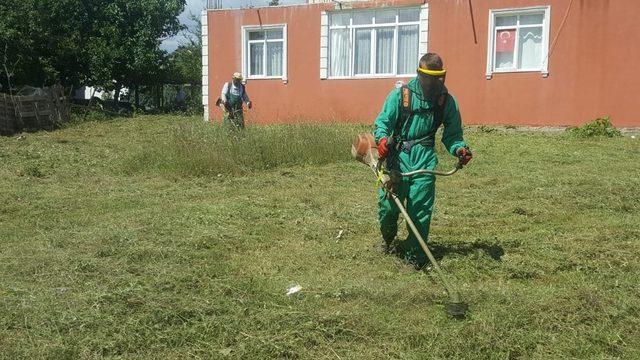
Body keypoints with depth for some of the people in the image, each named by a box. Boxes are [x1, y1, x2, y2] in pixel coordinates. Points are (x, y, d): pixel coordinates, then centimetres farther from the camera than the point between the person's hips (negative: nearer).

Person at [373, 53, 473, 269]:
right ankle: (388, 239, 35)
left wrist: (459, 149, -11)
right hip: (398, 157, -1)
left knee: (420, 209, -2)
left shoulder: (447, 101, 5)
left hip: (424, 159, 1)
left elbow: (452, 133, 10)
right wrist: (382, 138, -24)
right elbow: (383, 122, -2)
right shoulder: (400, 95, -1)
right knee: (388, 203, 2)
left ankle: (415, 256, 14)